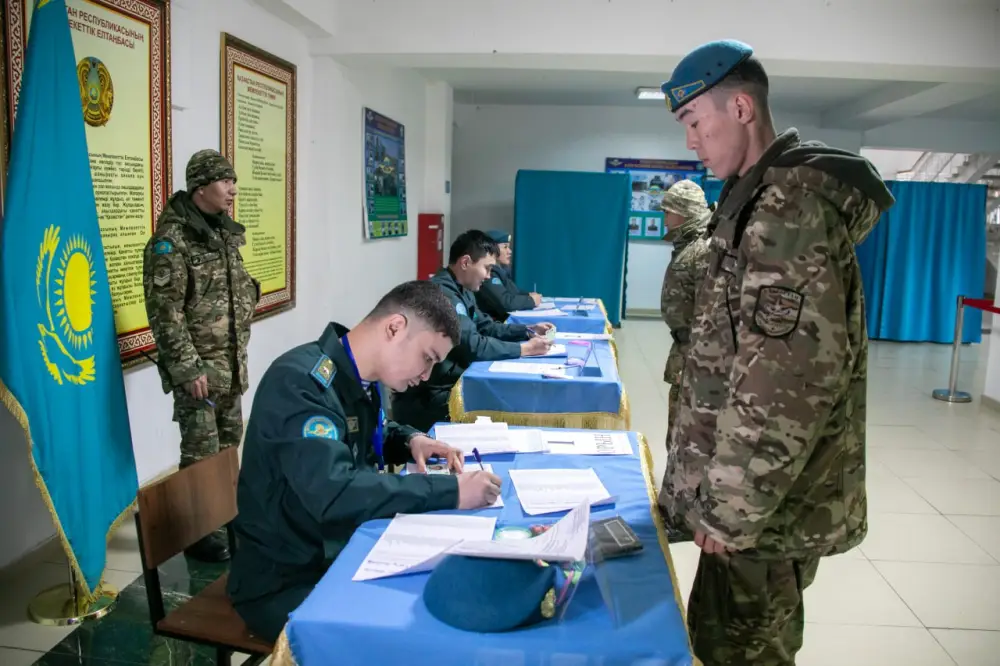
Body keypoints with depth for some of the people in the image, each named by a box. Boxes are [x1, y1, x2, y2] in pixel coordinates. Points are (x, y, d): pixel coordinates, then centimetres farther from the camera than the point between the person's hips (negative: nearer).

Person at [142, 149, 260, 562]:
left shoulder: (226, 232, 11)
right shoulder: (172, 239, -16)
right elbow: (165, 311, -19)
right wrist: (188, 368, -20)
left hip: (231, 362, 8)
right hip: (199, 365, -8)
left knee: (230, 441, 18)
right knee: (201, 451, -1)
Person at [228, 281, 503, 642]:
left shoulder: (358, 376, 1)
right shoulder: (301, 382, -25)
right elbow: (334, 495, -37)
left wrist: (410, 439, 0)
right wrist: (450, 491, -34)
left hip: (342, 552, 8)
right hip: (287, 581, -8)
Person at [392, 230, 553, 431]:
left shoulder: (461, 290, 11)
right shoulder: (442, 293, -22)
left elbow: (485, 327, 21)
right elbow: (472, 347, -25)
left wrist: (528, 331, 10)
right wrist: (524, 349, -17)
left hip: (451, 384, 10)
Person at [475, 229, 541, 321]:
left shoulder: (501, 269, 12)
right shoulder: (488, 273, -17)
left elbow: (514, 292, 20)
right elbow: (505, 302, -24)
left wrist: (529, 295, 0)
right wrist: (531, 300, -11)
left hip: (508, 318, 9)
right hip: (495, 322, -9)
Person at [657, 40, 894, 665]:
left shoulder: (787, 208, -20)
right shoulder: (769, 198, 13)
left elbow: (790, 379, -27)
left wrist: (731, 507, -20)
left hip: (766, 502, -9)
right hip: (758, 488, 9)